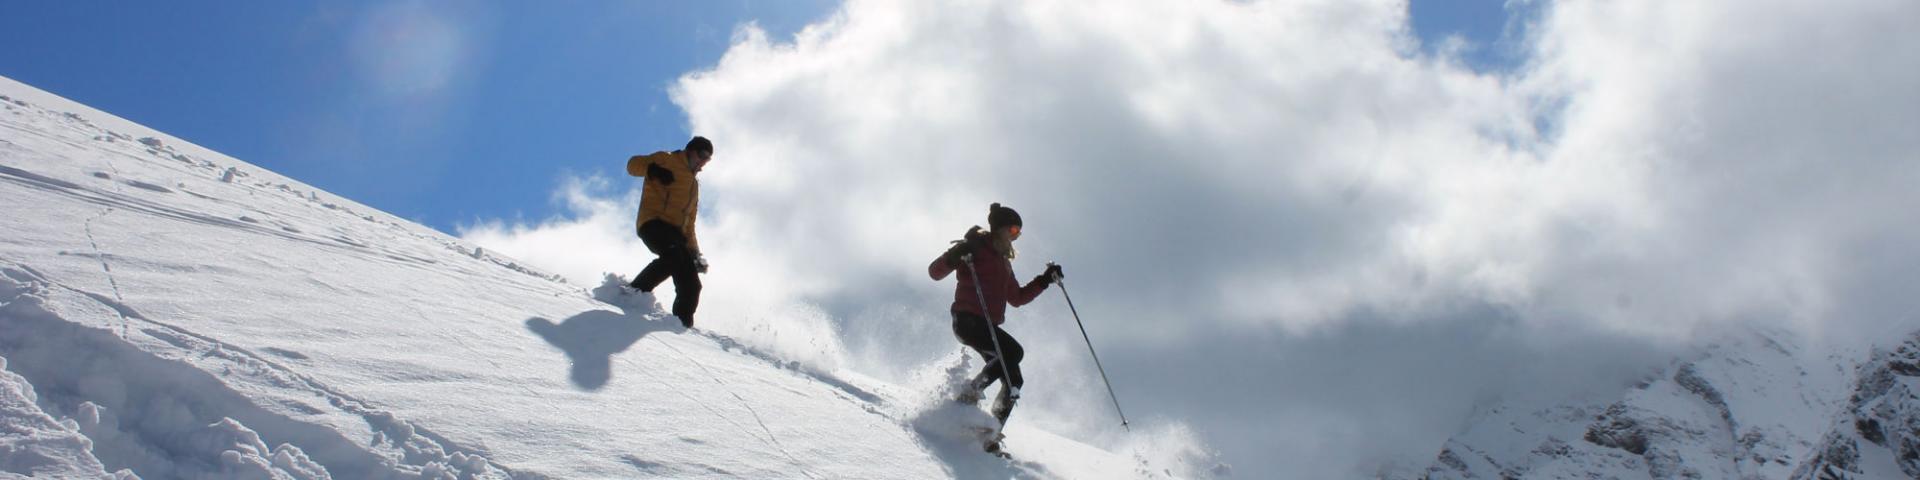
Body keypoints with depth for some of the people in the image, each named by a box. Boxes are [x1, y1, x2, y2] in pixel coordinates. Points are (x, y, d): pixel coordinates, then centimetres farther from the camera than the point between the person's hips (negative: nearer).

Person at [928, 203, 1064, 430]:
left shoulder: (1003, 261, 25)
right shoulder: (974, 247, 1)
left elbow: (1017, 298, 32)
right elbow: (935, 272, -5)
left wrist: (1044, 280, 23)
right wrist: (955, 257, -24)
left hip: (989, 326, 9)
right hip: (968, 320, -8)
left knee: (1014, 380, -2)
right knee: (1014, 351, -27)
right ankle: (969, 395, -20)